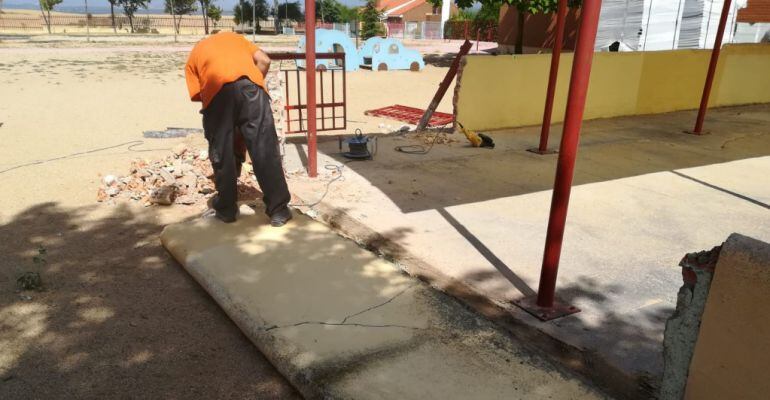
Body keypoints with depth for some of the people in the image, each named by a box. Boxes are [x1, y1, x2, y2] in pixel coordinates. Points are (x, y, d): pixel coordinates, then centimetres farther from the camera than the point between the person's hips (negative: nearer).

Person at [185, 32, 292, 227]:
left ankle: (226, 209, 24)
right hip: (250, 82, 1)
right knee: (265, 150, 4)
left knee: (221, 152, 13)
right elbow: (264, 60, 20)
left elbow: (197, 95, 18)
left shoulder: (193, 56, 33)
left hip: (216, 88, 0)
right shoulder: (234, 36, 38)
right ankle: (279, 210, 7)